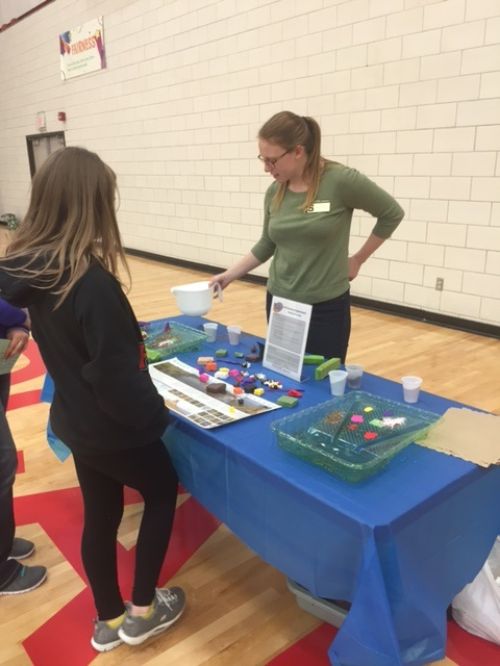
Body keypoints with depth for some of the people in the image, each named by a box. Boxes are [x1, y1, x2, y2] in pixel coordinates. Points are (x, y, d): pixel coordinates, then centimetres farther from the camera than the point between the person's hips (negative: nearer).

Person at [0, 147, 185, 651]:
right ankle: (142, 611, 31)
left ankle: (109, 621, 41)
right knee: (162, 491, 19)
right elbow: (119, 377, -27)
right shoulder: (93, 283, -30)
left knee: (99, 515, 21)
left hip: (74, 419, 7)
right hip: (112, 426, -7)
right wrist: (153, 414, -10)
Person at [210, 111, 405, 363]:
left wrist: (357, 260, 0)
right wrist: (229, 275, 7)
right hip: (279, 303, 5)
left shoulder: (341, 181, -15)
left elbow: (392, 214, -4)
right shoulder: (275, 192, 1)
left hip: (327, 306, -4)